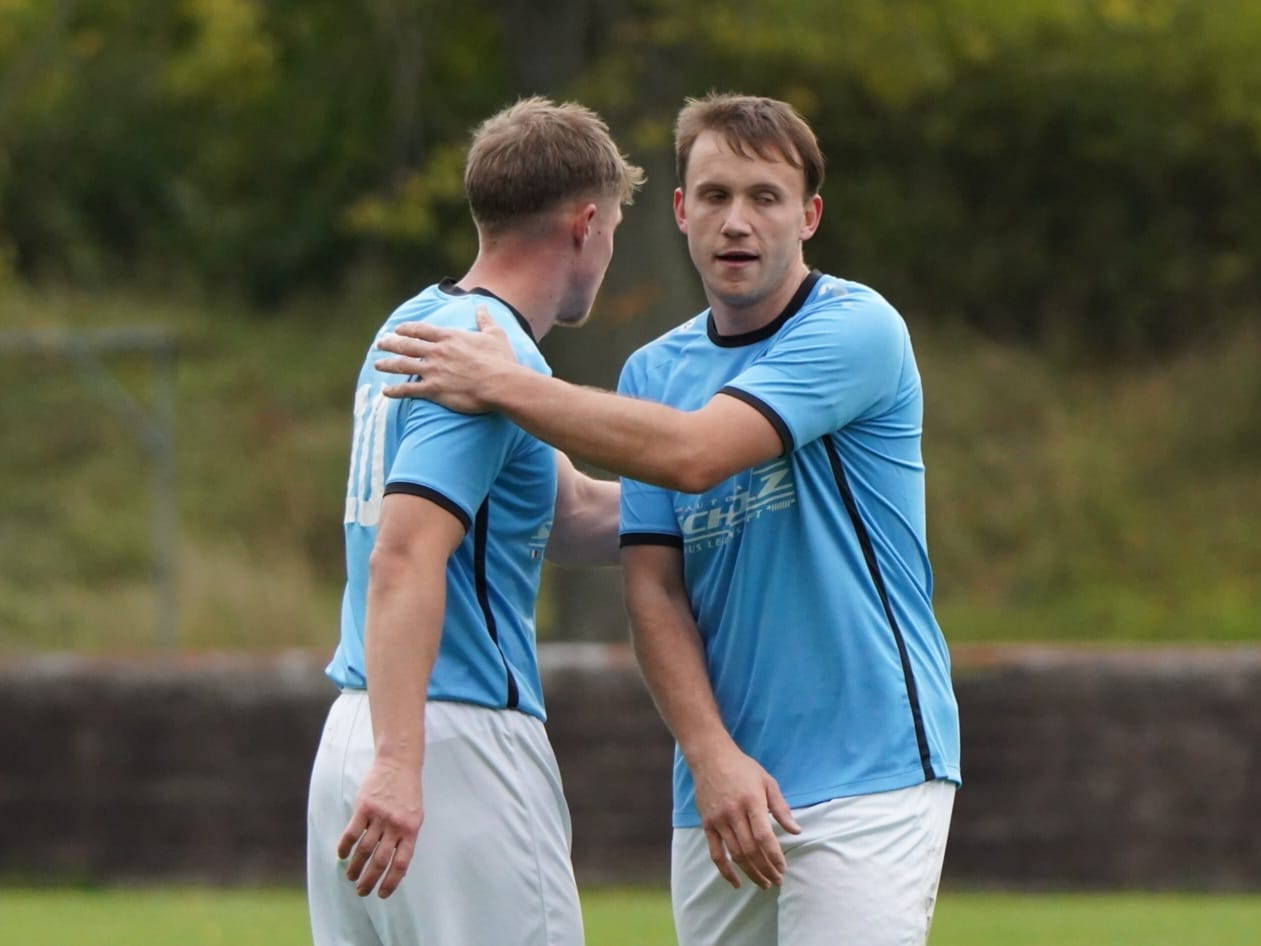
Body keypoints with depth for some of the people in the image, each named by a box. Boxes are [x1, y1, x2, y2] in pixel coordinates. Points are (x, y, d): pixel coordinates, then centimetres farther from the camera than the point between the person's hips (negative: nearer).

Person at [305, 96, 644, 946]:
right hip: (460, 748, -9)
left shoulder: (420, 326, 17)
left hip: (356, 737, 9)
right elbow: (405, 555, -25)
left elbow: (570, 518, 24)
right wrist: (397, 764, -32)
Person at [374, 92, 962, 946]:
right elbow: (655, 587, 5)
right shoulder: (655, 371, 13)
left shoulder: (857, 330, -7)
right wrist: (713, 757, -9)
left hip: (865, 776, -6)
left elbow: (693, 452, -20)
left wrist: (505, 385, -14)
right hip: (722, 784, 6)